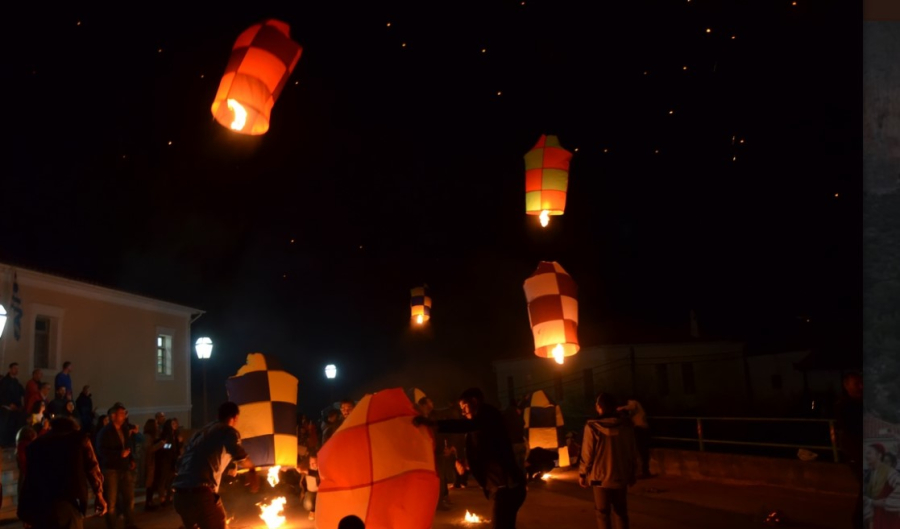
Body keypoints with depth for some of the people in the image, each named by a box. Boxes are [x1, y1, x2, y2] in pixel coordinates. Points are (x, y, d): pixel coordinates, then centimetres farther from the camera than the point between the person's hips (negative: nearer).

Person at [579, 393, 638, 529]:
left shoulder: (593, 427, -16)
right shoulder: (626, 424, -5)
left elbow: (587, 453, -11)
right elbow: (632, 450, 4)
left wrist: (582, 473, 3)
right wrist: (632, 472, 17)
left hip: (601, 477, -3)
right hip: (621, 476, 4)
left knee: (602, 513, 8)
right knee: (621, 512, 15)